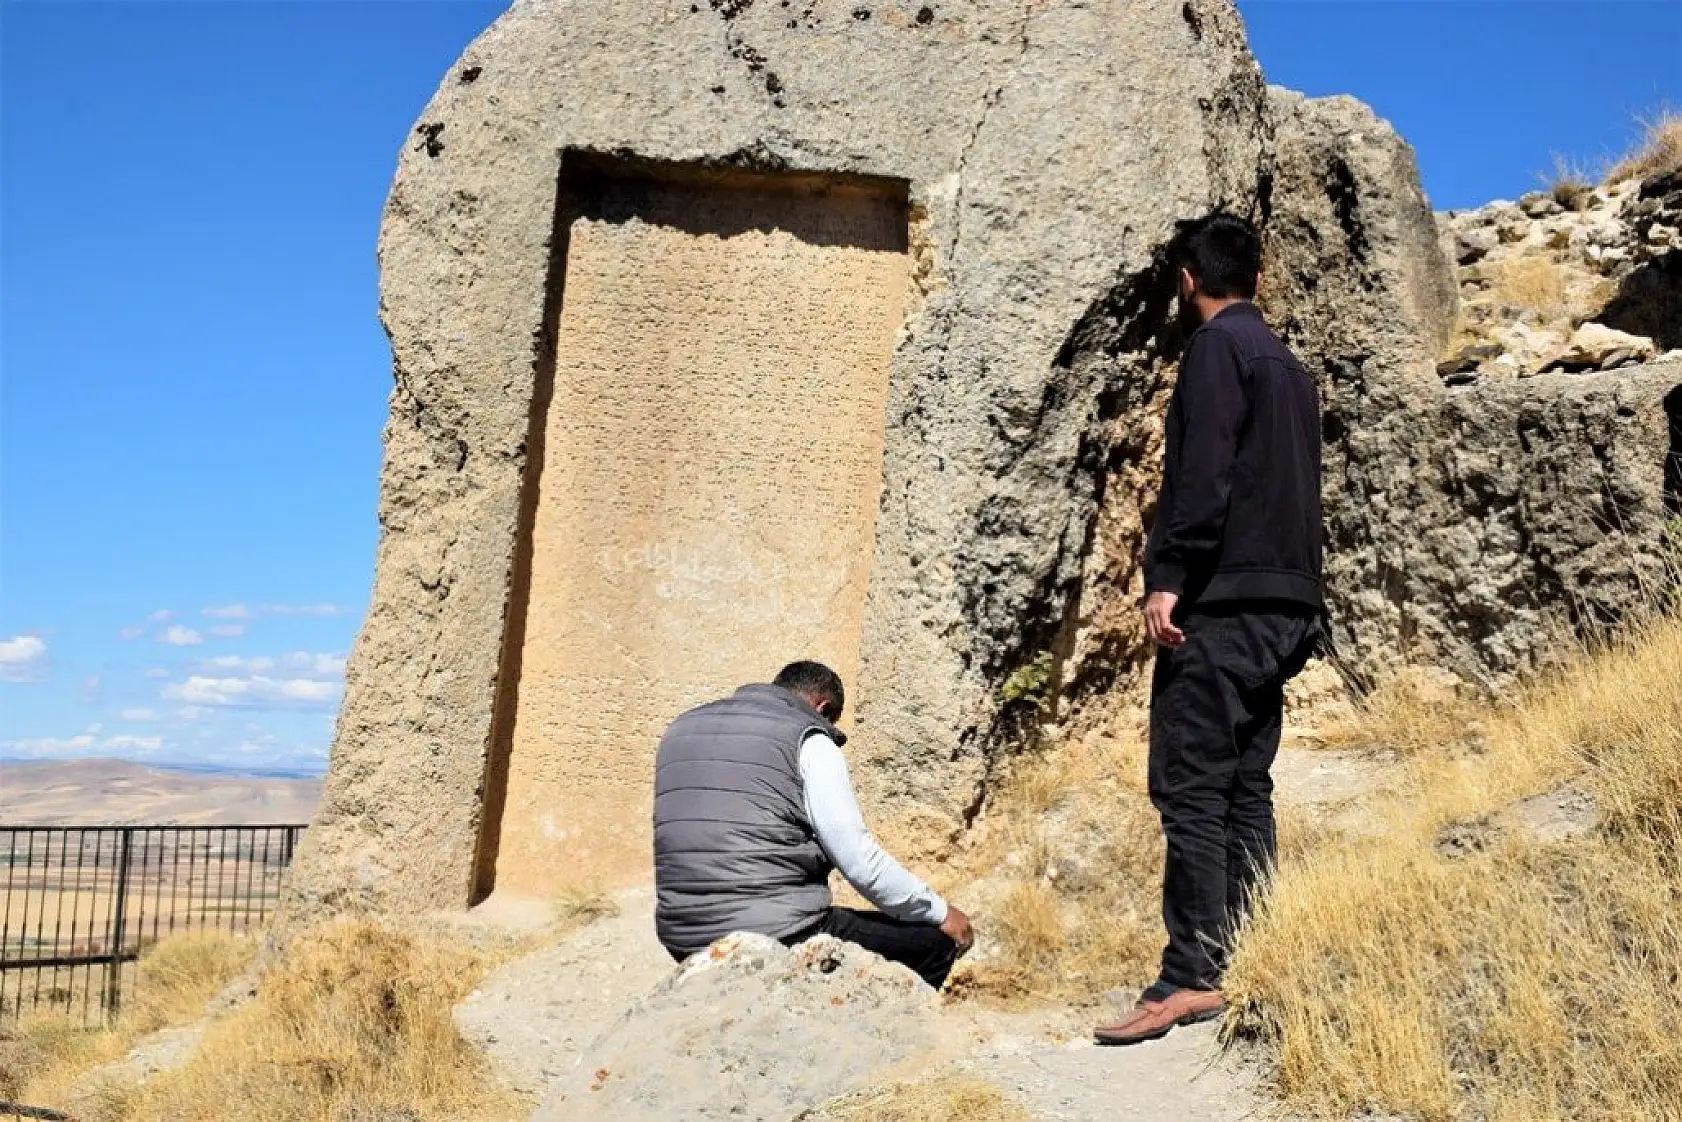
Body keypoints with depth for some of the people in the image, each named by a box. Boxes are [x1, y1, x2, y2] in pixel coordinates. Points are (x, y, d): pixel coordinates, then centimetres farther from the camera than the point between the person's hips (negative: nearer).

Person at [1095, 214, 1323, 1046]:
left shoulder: (1216, 346, -4)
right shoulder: (1289, 366, 22)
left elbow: (1204, 472, -18)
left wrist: (1167, 578, -20)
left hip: (1221, 603, -9)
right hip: (1284, 609, 9)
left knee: (1190, 789, -10)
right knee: (1245, 790, 9)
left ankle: (1190, 978, -11)